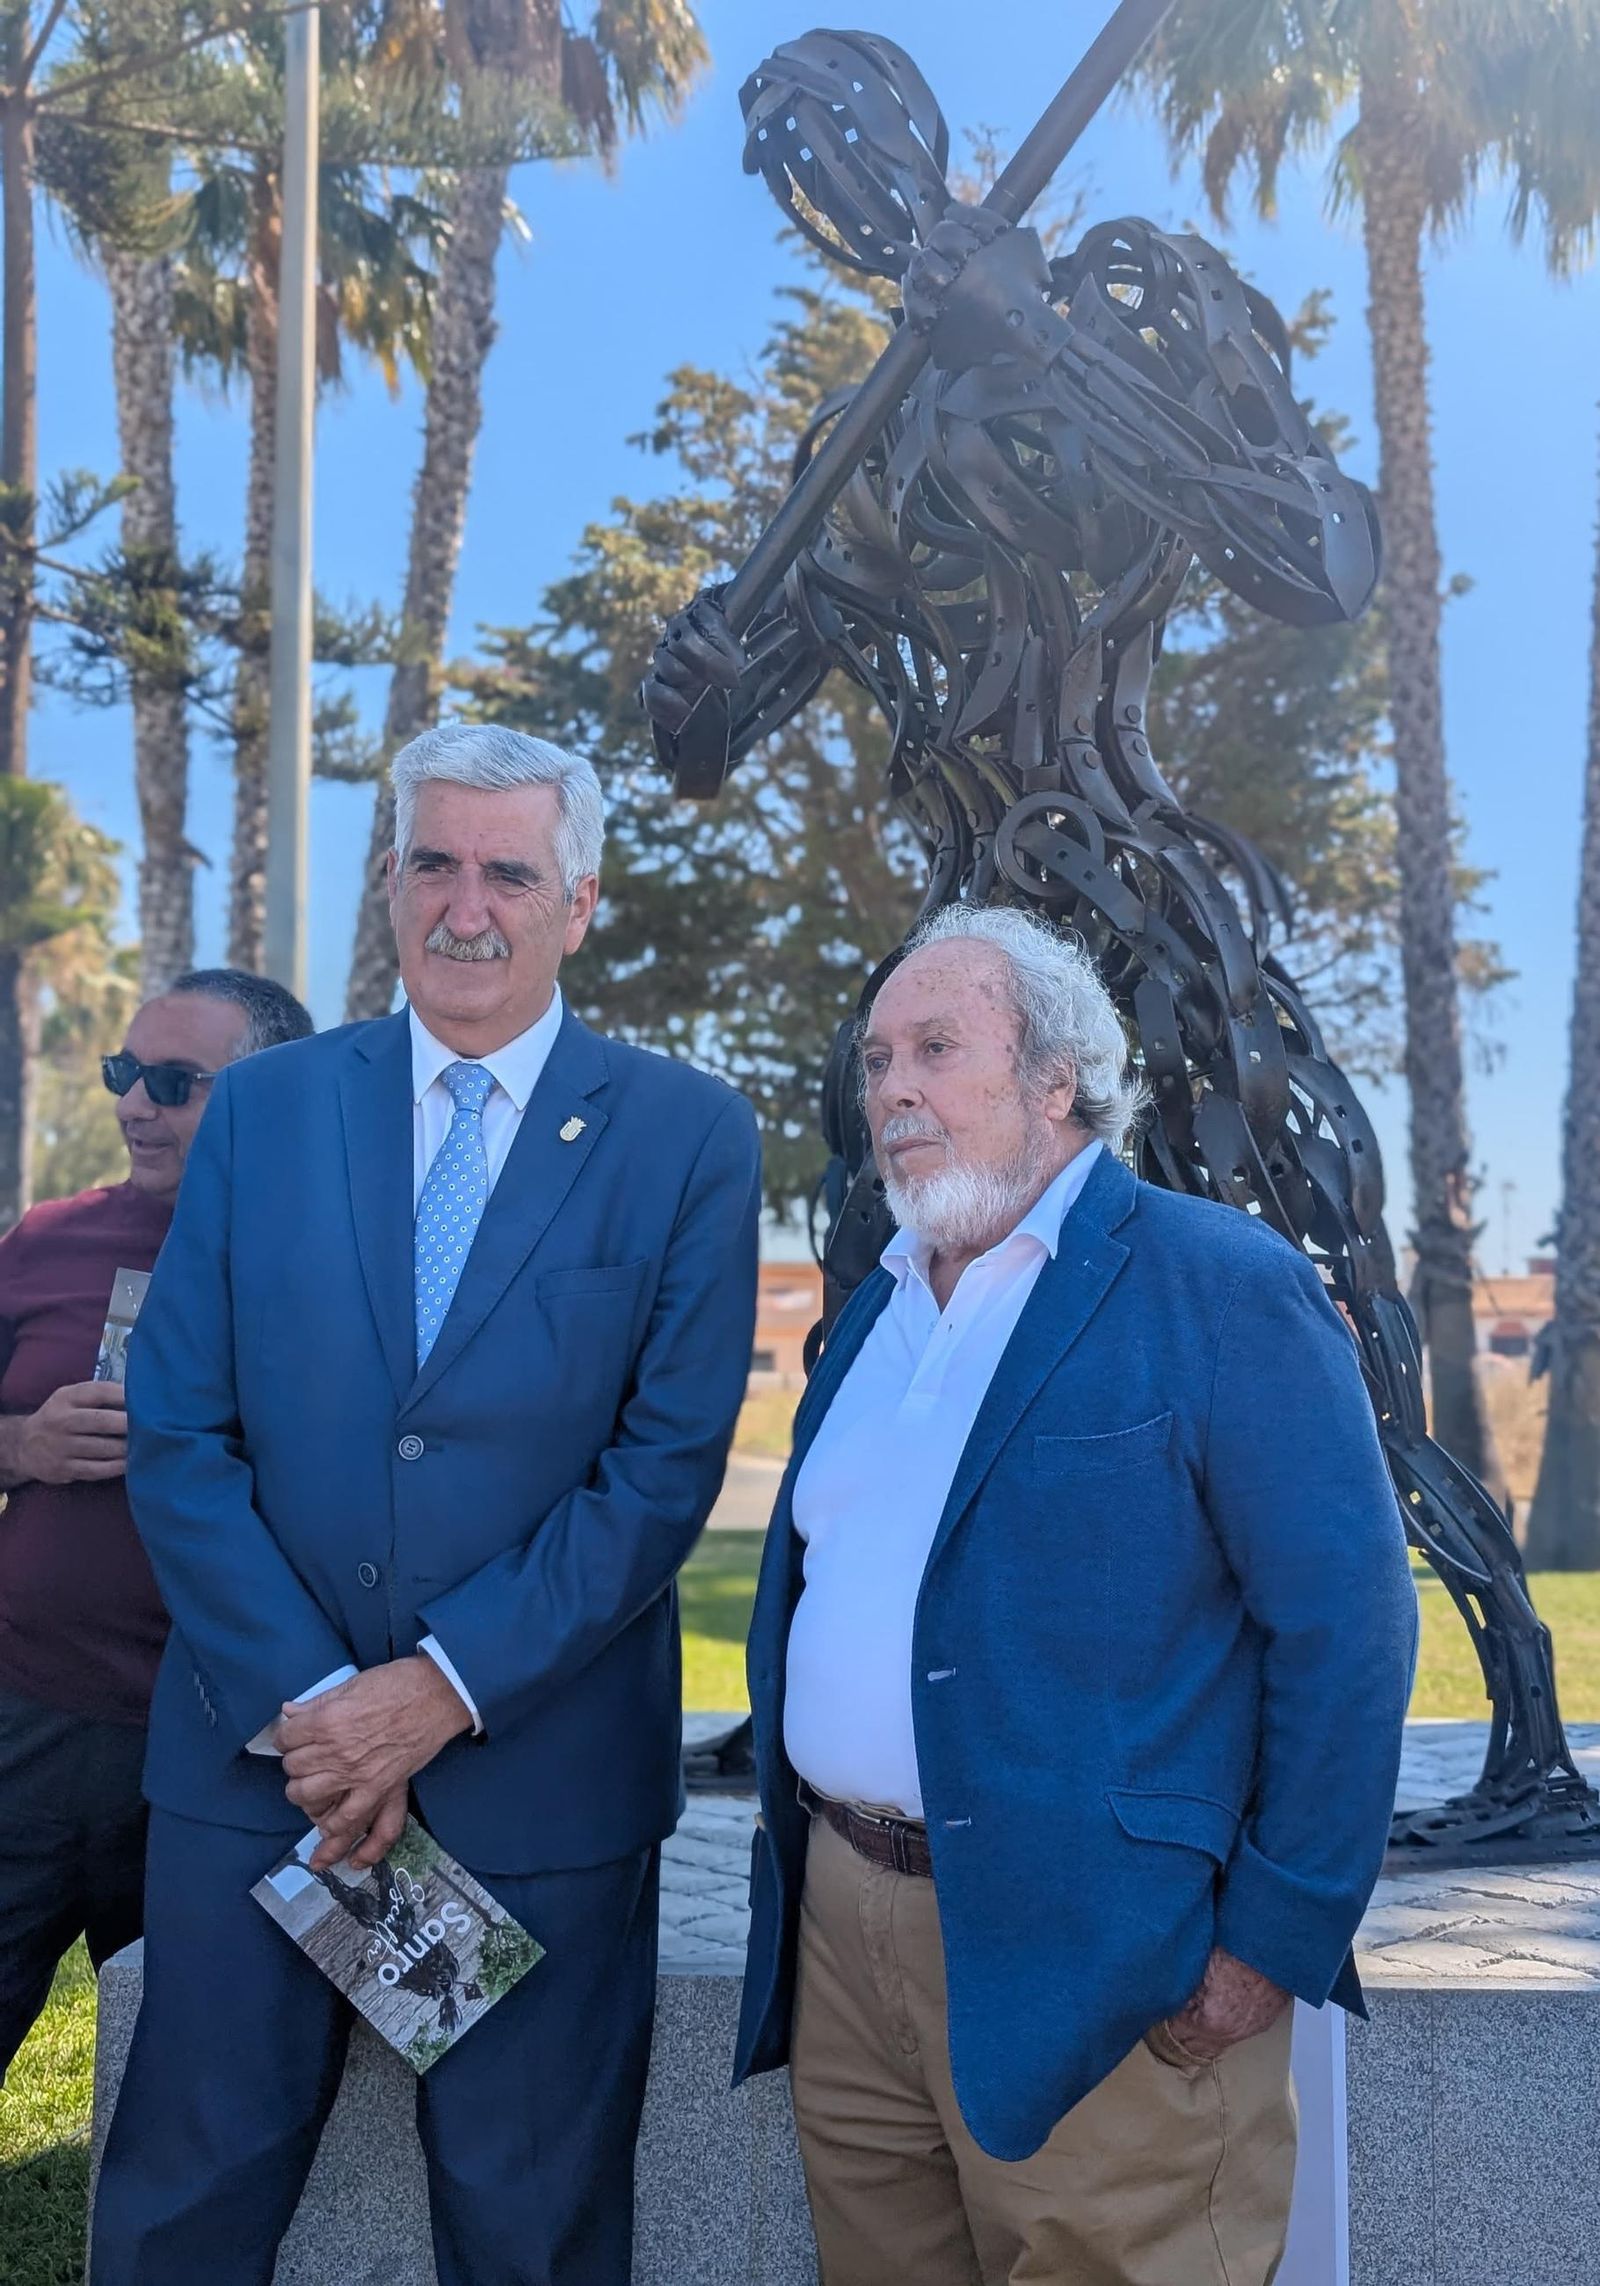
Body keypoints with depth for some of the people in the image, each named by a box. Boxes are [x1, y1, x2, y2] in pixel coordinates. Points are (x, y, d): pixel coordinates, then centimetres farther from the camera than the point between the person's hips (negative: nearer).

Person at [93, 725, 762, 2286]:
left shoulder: (688, 1136, -3)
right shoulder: (261, 1108, 4)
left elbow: (668, 1466, -8)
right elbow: (175, 1438, -1)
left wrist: (446, 1690, -14)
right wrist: (304, 1700, -11)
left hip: (539, 1776, -2)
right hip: (256, 1747, 2)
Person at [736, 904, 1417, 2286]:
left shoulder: (1226, 1290, -10)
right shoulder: (876, 1311, 13)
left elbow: (1346, 1628, -14)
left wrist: (1277, 1941, -15)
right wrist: (801, 1836, 12)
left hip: (1085, 1970, -7)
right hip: (842, 1930, 7)